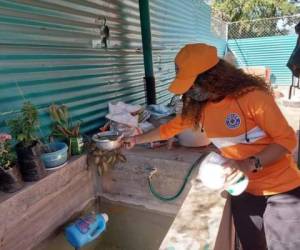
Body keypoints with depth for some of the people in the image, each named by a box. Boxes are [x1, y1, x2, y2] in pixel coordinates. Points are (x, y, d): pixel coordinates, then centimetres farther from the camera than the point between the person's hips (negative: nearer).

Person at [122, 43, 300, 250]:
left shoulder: (252, 96, -22)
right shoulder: (198, 107, -3)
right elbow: (170, 128, 9)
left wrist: (249, 164, -31)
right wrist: (137, 140, 15)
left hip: (281, 189, -5)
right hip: (243, 190, 5)